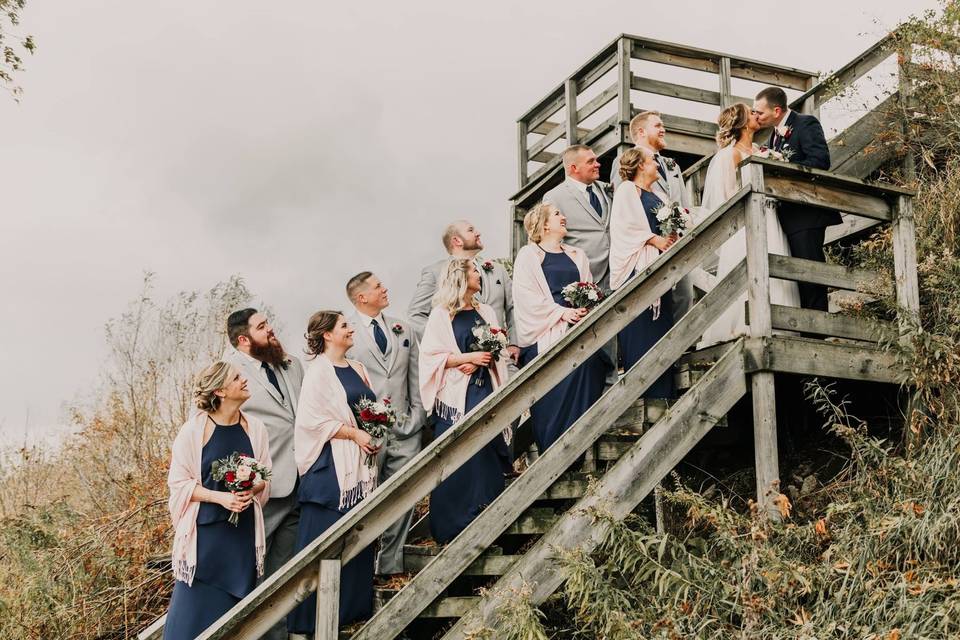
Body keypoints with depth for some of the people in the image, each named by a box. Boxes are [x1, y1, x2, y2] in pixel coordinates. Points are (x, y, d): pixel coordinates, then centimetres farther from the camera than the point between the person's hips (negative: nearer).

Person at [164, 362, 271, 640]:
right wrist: (219, 497, -18)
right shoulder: (194, 430, -8)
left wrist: (250, 490, -9)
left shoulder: (255, 428, 4)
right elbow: (179, 482, -6)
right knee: (197, 605, -3)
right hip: (205, 530, -4)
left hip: (243, 530, 4)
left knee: (237, 605, 6)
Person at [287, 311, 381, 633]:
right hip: (332, 466, -7)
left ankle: (355, 604, 17)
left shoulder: (357, 368, 15)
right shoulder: (318, 371, -8)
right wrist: (354, 433, -17)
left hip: (361, 465, 7)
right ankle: (313, 616, 2)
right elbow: (313, 419, -15)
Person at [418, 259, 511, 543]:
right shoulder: (441, 315, -1)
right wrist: (468, 357, -14)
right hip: (456, 396, -4)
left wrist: (479, 362, -7)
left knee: (487, 453, -2)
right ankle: (454, 524, 3)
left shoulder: (485, 312, 15)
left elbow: (498, 351, 13)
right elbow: (431, 356, -7)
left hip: (485, 390, 4)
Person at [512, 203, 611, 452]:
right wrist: (562, 312, -13)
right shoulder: (528, 255, 8)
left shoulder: (577, 255, 26)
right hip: (546, 332, -4)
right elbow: (527, 296, -4)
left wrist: (586, 309, -6)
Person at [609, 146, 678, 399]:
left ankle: (661, 395, 2)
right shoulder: (627, 190, 2)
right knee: (639, 333, -12)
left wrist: (671, 239, 4)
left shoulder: (657, 197, 26)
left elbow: (669, 226, 26)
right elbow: (625, 225, -9)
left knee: (661, 327, 2)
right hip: (637, 267, -8)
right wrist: (654, 239, -14)